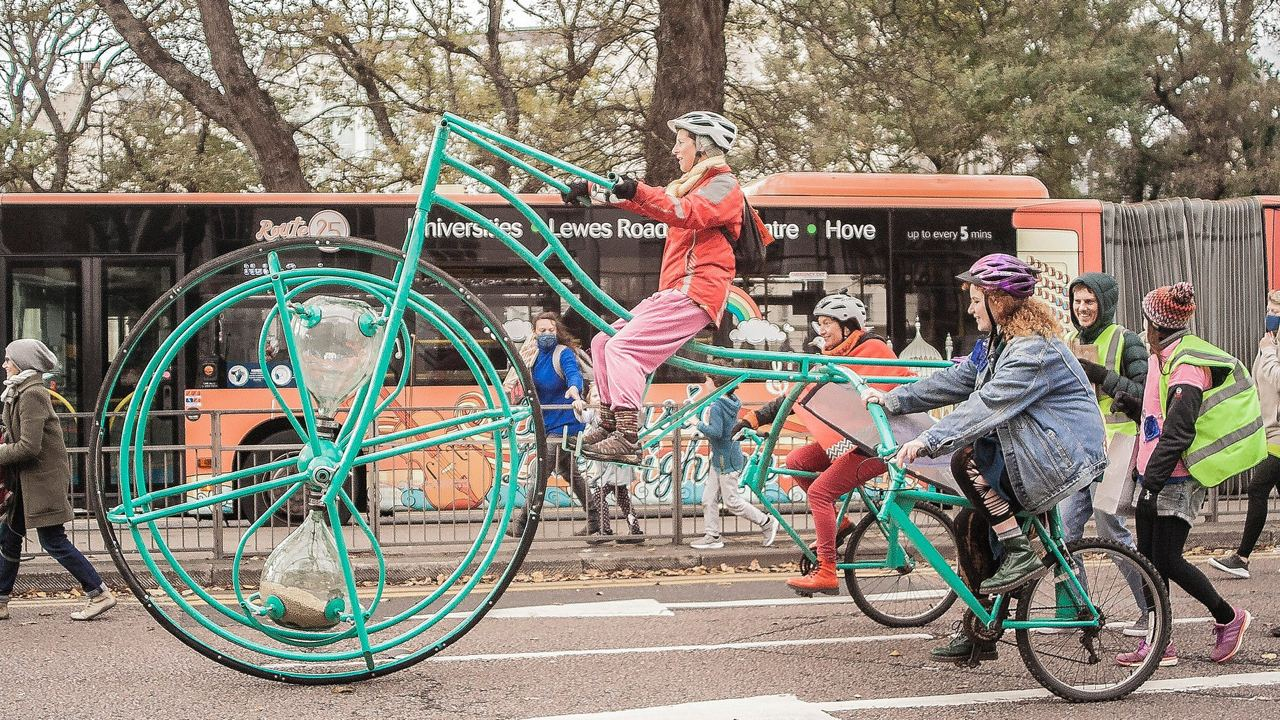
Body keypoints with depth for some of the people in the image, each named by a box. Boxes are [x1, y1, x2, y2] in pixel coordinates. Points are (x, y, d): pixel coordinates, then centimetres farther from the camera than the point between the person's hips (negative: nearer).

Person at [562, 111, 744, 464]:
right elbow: (647, 201, 21)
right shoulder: (688, 185, 27)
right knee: (603, 341, 7)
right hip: (673, 291, 10)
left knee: (623, 347, -20)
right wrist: (589, 188, 10)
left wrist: (638, 192, -36)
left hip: (695, 292, -10)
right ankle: (610, 423, 13)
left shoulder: (723, 184, -5)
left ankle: (627, 440, -25)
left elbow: (687, 213, -24)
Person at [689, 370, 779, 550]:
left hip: (727, 462, -10)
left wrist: (699, 425, -16)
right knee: (708, 499, 9)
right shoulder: (731, 402, 9)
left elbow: (716, 432, -30)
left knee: (732, 502, -1)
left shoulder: (717, 406, -20)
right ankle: (712, 536, 12)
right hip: (719, 460, 10)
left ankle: (767, 522, 9)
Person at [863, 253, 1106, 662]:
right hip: (1037, 458, 10)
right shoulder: (999, 342, 12)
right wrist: (893, 400, 7)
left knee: (967, 461, -24)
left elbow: (987, 406, -31)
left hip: (1062, 460, -10)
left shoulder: (1034, 351, -21)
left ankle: (1021, 554, -14)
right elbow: (956, 380, 13)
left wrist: (928, 441, -36)